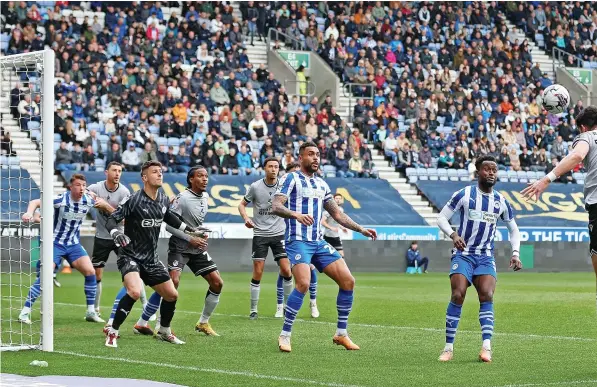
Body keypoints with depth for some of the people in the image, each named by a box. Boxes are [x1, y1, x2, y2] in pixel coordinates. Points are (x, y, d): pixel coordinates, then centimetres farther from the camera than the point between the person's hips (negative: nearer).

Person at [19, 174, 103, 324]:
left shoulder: (89, 201, -7)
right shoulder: (61, 199, -21)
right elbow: (35, 202, -26)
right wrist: (29, 213, -43)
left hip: (74, 244, 5)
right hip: (56, 243, -5)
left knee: (90, 271, -8)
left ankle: (91, 312, 5)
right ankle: (25, 312, -7)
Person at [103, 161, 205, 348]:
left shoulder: (164, 200, 4)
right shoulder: (133, 200, -17)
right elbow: (111, 219, -17)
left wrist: (188, 229, 26)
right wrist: (116, 233, -36)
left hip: (151, 259, 7)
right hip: (130, 256, -7)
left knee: (172, 295, 11)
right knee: (135, 292, -31)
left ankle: (164, 331, 36)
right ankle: (112, 332, -19)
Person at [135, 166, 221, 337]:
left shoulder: (205, 196, 8)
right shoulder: (182, 198, -16)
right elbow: (168, 224, -18)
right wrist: (190, 239, -20)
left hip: (198, 249, 8)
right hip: (180, 248, -8)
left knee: (217, 283, 2)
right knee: (173, 282, -23)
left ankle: (203, 323, 19)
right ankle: (142, 323, -17)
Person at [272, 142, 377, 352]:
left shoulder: (321, 184, 19)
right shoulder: (291, 179, -1)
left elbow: (337, 214, 26)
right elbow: (275, 206, -15)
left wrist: (361, 229, 17)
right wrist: (296, 215, -33)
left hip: (319, 242, 7)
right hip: (298, 240, -7)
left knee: (348, 281, -2)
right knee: (303, 283, -26)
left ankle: (341, 334, 10)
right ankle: (284, 335, -14)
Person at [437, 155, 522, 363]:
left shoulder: (501, 201, 9)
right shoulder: (464, 194, -2)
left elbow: (513, 230, 20)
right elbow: (442, 218, -1)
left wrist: (515, 254, 5)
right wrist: (453, 234, -21)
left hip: (486, 257, 3)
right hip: (463, 254, -3)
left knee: (487, 296, -18)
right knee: (458, 295, -17)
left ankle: (486, 346, -21)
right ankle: (449, 347, -9)